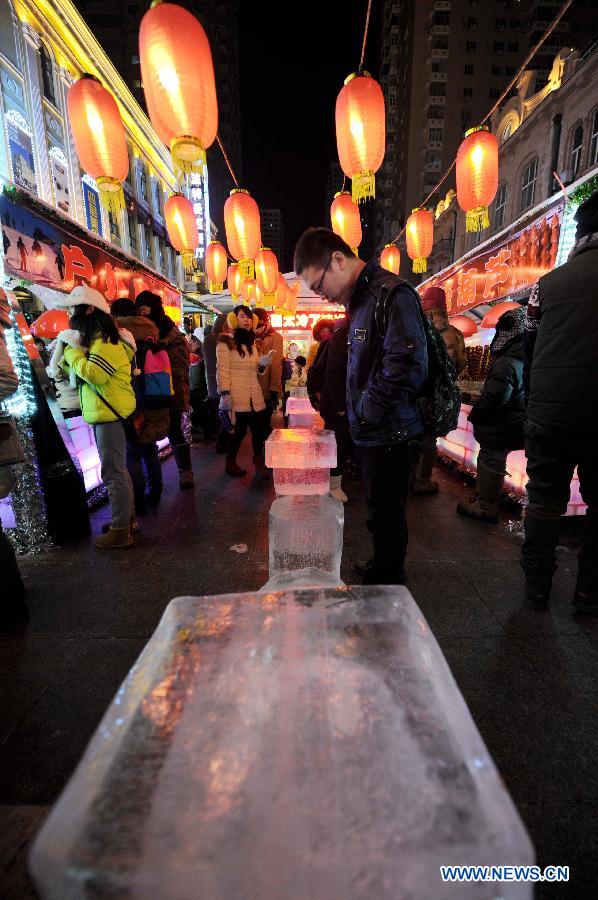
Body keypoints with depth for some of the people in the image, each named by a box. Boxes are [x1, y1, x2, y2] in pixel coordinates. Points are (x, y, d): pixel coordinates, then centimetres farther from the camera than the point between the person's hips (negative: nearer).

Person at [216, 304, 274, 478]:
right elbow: (222, 369, -9)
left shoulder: (251, 342, 20)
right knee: (239, 429, -1)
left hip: (254, 395, 6)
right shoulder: (226, 341, -2)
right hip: (237, 395, -6)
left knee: (259, 427, 2)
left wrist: (263, 362, 2)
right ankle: (230, 464, 17)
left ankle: (259, 462, 16)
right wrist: (225, 394, -19)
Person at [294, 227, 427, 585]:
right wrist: (360, 415, 12)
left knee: (386, 515, 4)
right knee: (382, 512, 21)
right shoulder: (363, 299, 17)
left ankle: (388, 585, 23)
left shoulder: (392, 294, -14)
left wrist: (367, 414, -16)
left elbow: (406, 367, -25)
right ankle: (382, 569, 39)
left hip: (391, 435, -9)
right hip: (374, 433, 9)